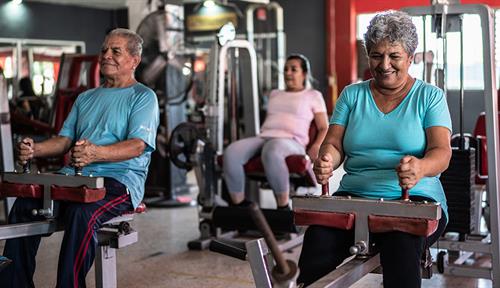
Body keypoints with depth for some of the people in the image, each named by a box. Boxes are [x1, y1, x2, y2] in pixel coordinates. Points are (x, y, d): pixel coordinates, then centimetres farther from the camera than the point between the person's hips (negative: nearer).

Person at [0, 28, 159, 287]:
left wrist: (96, 153, -31)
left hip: (120, 180, -6)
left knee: (81, 213, -35)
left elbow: (137, 145, -13)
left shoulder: (143, 97, 3)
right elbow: (65, 140, 19)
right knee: (24, 204, -15)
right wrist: (34, 149, -2)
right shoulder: (86, 98, 25)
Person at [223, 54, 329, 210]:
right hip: (263, 137, 5)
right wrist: (256, 142, 13)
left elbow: (324, 128, 13)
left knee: (271, 152, -44)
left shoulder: (313, 95, 21)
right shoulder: (275, 94, 34)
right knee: (231, 152, -29)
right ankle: (239, 206, -21)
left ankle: (283, 207, -31)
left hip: (291, 140, -5)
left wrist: (316, 145, -8)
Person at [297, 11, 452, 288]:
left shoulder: (430, 96, 8)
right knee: (317, 238, -30)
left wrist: (420, 169, -29)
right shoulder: (352, 95, 16)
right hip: (354, 197, 2)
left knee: (401, 244, -37)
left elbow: (441, 152, -5)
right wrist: (326, 160, -18)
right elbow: (334, 143, 8)